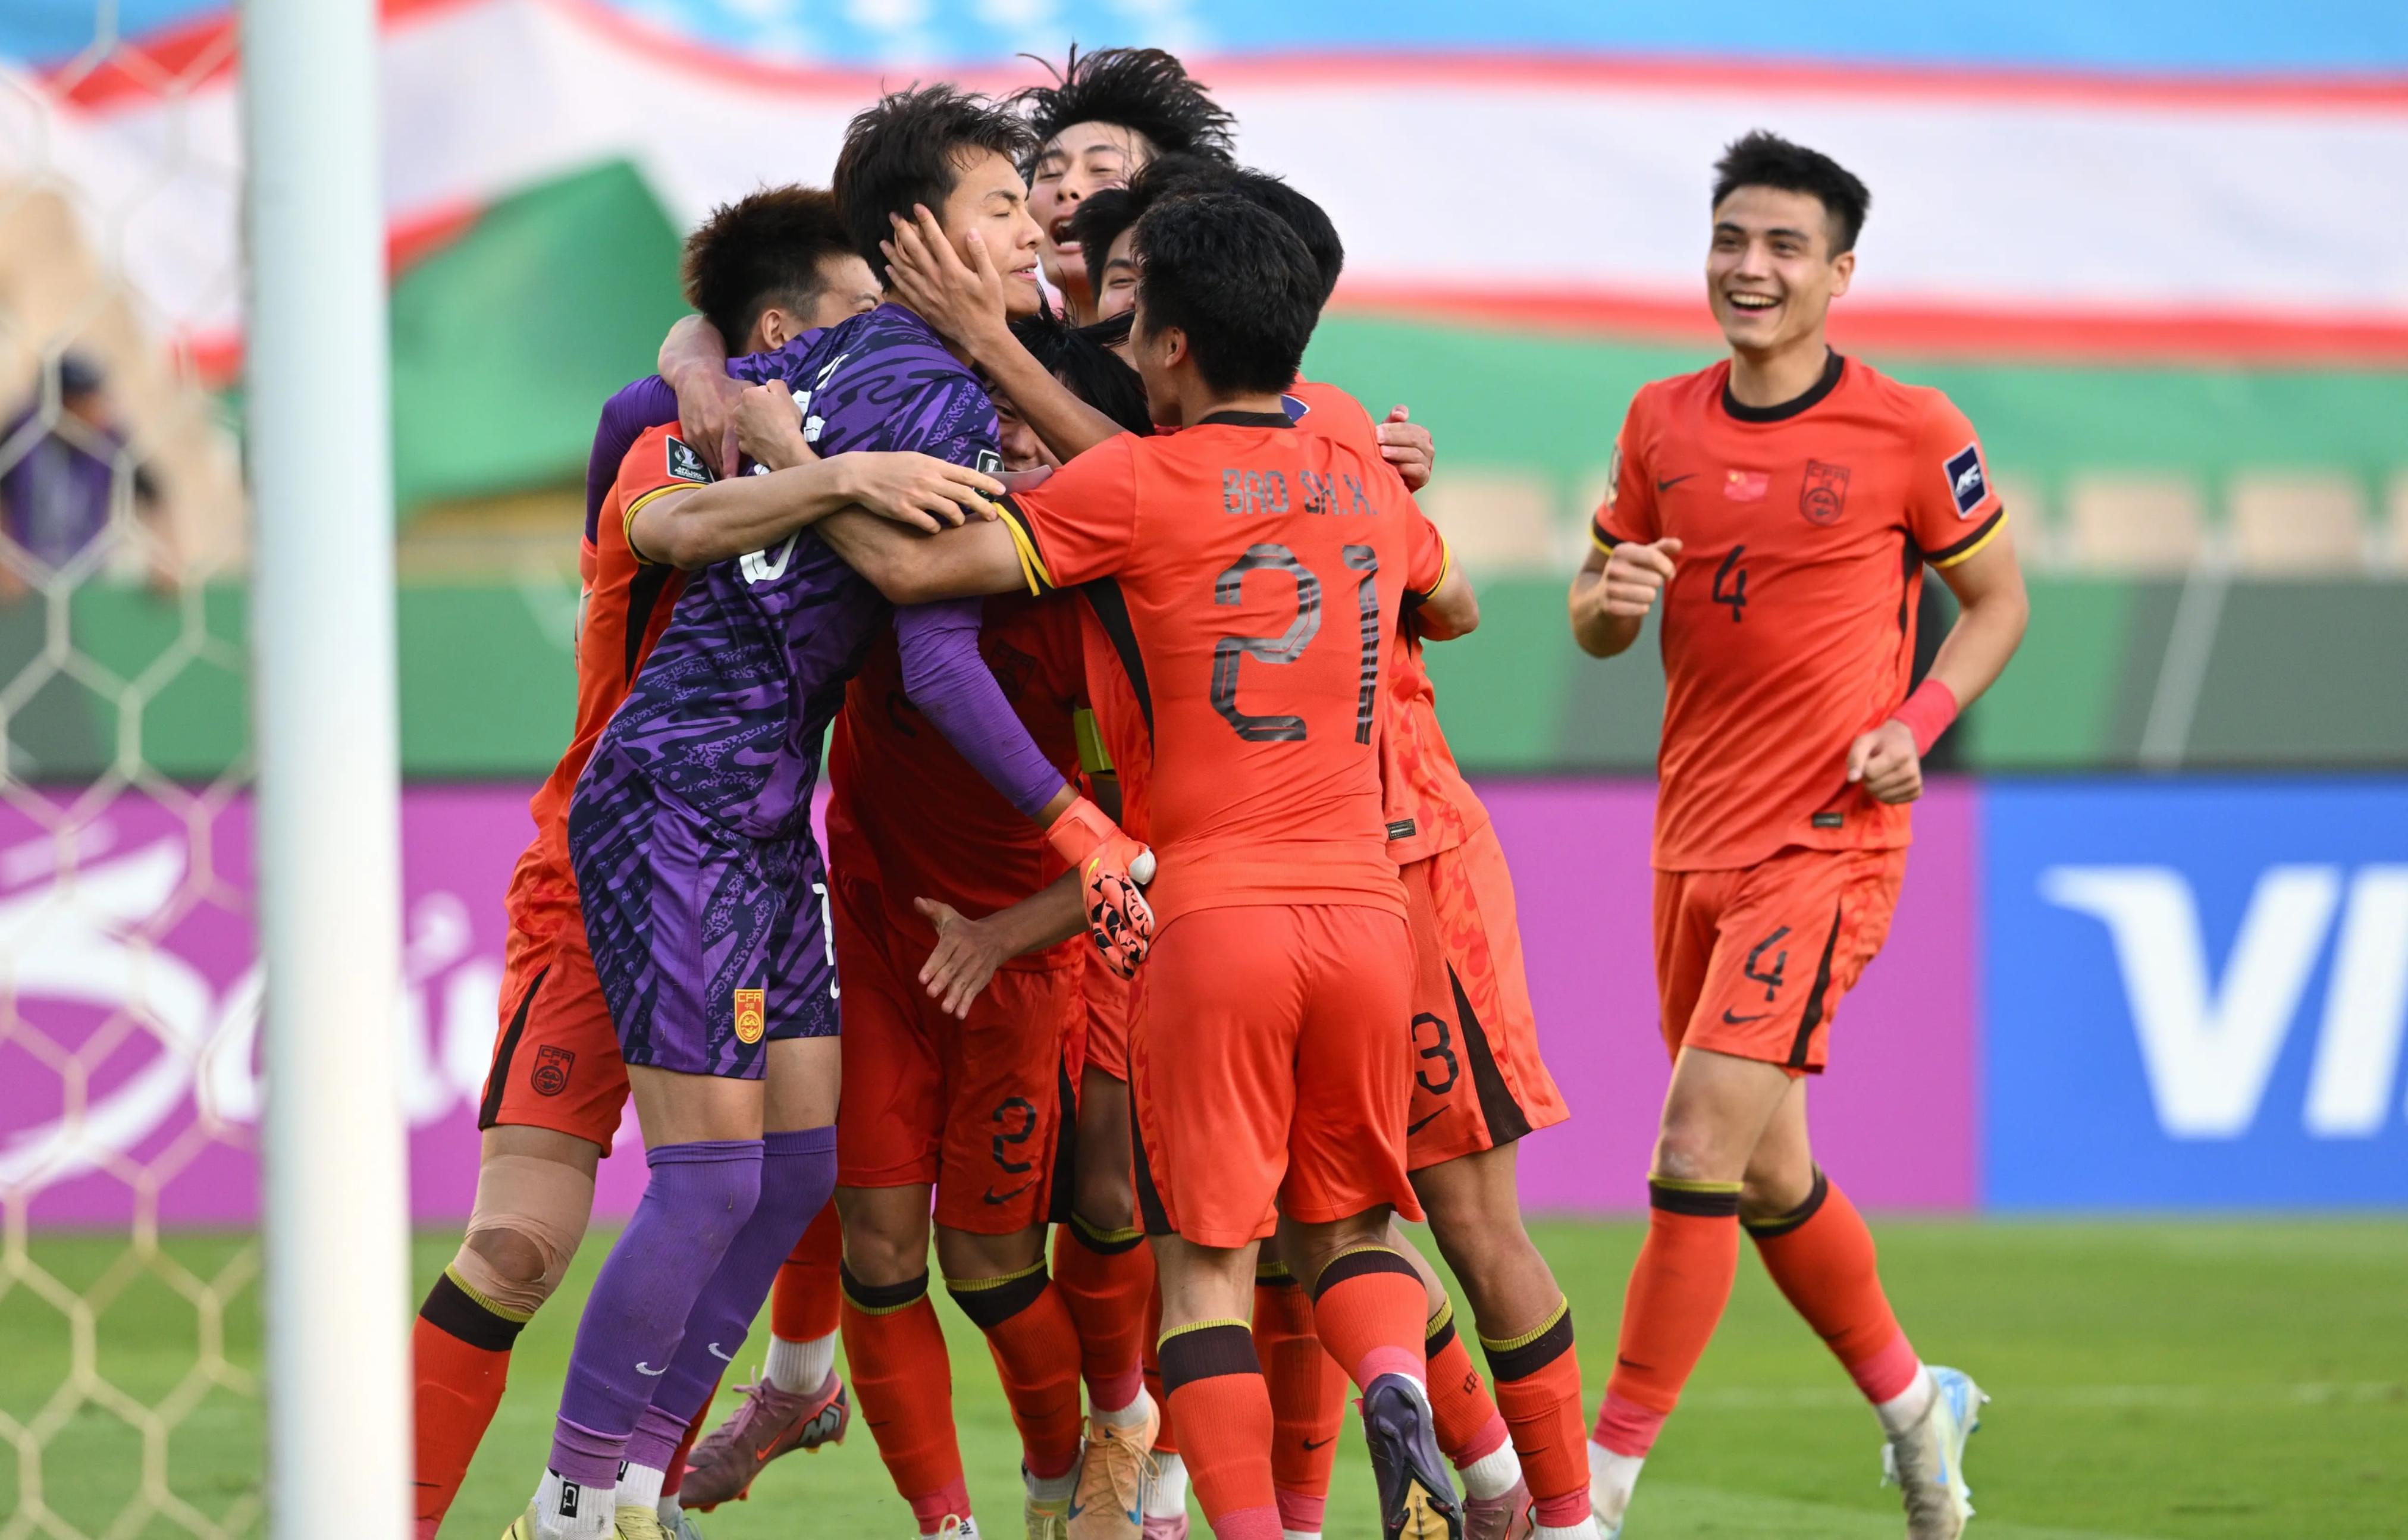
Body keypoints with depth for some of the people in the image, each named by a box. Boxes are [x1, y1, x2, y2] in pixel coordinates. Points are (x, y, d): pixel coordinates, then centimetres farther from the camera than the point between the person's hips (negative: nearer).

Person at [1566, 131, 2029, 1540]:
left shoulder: (1912, 433, -7)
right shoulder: (1662, 424, 6)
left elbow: (1999, 601, 6)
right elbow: (1597, 630, 15)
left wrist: (1918, 724, -10)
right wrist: (1609, 600, -9)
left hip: (1828, 842, -6)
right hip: (1695, 839, 6)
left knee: (1698, 1154, -15)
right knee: (1766, 1171, 14)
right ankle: (1914, 1401, 37)